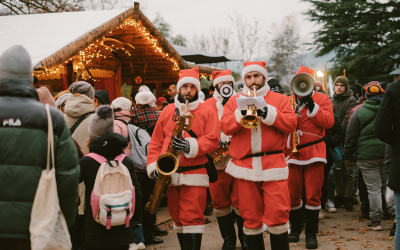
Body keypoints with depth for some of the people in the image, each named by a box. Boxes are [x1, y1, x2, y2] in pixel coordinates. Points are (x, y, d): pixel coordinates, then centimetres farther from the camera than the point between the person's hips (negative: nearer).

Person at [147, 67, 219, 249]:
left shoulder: (207, 112, 1)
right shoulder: (167, 111, 11)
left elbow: (213, 140, -8)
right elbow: (156, 142, 9)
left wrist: (190, 146, -23)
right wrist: (154, 166, -4)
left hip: (195, 174, -4)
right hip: (170, 174, 4)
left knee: (192, 218, -9)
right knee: (178, 218, 12)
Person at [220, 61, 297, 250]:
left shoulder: (279, 99, 10)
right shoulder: (234, 101, 13)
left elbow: (291, 124, -4)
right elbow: (225, 127, 0)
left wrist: (268, 113, -13)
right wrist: (242, 113, -15)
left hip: (273, 165, -2)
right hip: (245, 165, 2)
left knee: (277, 214, -7)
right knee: (250, 216, 8)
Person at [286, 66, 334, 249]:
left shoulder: (322, 99, 5)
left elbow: (328, 122, -10)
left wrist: (311, 105, -17)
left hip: (313, 152, -2)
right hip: (292, 152, 2)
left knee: (313, 195, -1)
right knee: (292, 194, 5)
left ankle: (311, 233, 8)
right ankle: (295, 227, 25)